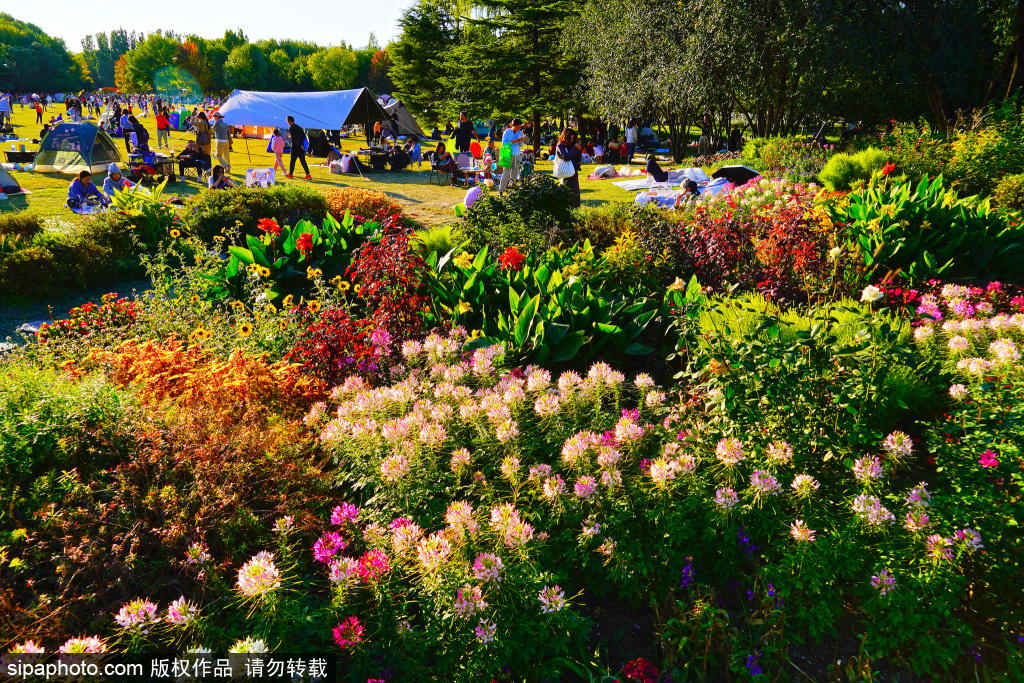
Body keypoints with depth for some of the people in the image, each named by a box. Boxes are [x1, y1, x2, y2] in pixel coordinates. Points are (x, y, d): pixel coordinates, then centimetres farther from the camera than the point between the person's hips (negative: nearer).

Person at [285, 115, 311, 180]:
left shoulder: (291, 128, -9)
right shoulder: (299, 127, 14)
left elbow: (295, 137, -20)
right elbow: (304, 135, 13)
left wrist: (299, 143, -14)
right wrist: (301, 143, 6)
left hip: (295, 146, -6)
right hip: (301, 147, 6)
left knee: (292, 160, 7)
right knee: (303, 161, 4)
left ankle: (290, 174, 17)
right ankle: (308, 174, -5)